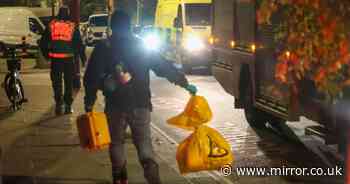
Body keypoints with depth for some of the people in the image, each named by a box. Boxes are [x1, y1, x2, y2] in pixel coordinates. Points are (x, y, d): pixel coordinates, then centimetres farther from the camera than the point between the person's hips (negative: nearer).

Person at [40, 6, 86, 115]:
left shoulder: (51, 25, 3)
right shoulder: (73, 27, -1)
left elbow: (43, 42, 6)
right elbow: (79, 44, 2)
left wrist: (46, 54, 20)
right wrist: (83, 57, 11)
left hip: (55, 59, 1)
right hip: (69, 58, 0)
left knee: (57, 83, 10)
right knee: (69, 82, 10)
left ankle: (59, 105, 6)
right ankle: (68, 106, 9)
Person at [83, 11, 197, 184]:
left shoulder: (102, 48, 0)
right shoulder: (142, 46, 4)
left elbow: (91, 77, -3)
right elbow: (166, 68, 5)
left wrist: (89, 103, 3)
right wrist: (185, 84, 11)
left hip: (115, 105, 0)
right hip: (140, 104, 1)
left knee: (117, 142, 16)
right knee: (144, 141, 5)